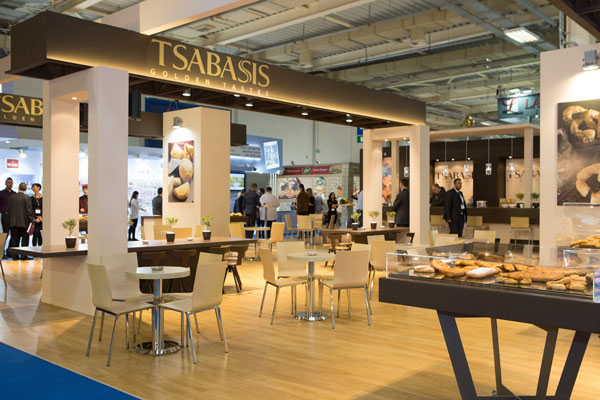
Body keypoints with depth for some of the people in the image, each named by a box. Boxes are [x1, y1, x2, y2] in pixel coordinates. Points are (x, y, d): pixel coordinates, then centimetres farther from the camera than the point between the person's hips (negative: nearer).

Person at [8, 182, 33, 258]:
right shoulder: (27, 198, -8)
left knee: (14, 240, 9)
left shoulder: (11, 197, 6)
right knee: (25, 239, 1)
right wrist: (31, 220, -4)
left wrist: (9, 221, 14)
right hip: (24, 222, -4)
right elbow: (29, 210, -11)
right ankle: (24, 256, -1)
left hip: (13, 222, 4)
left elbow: (9, 210, 8)